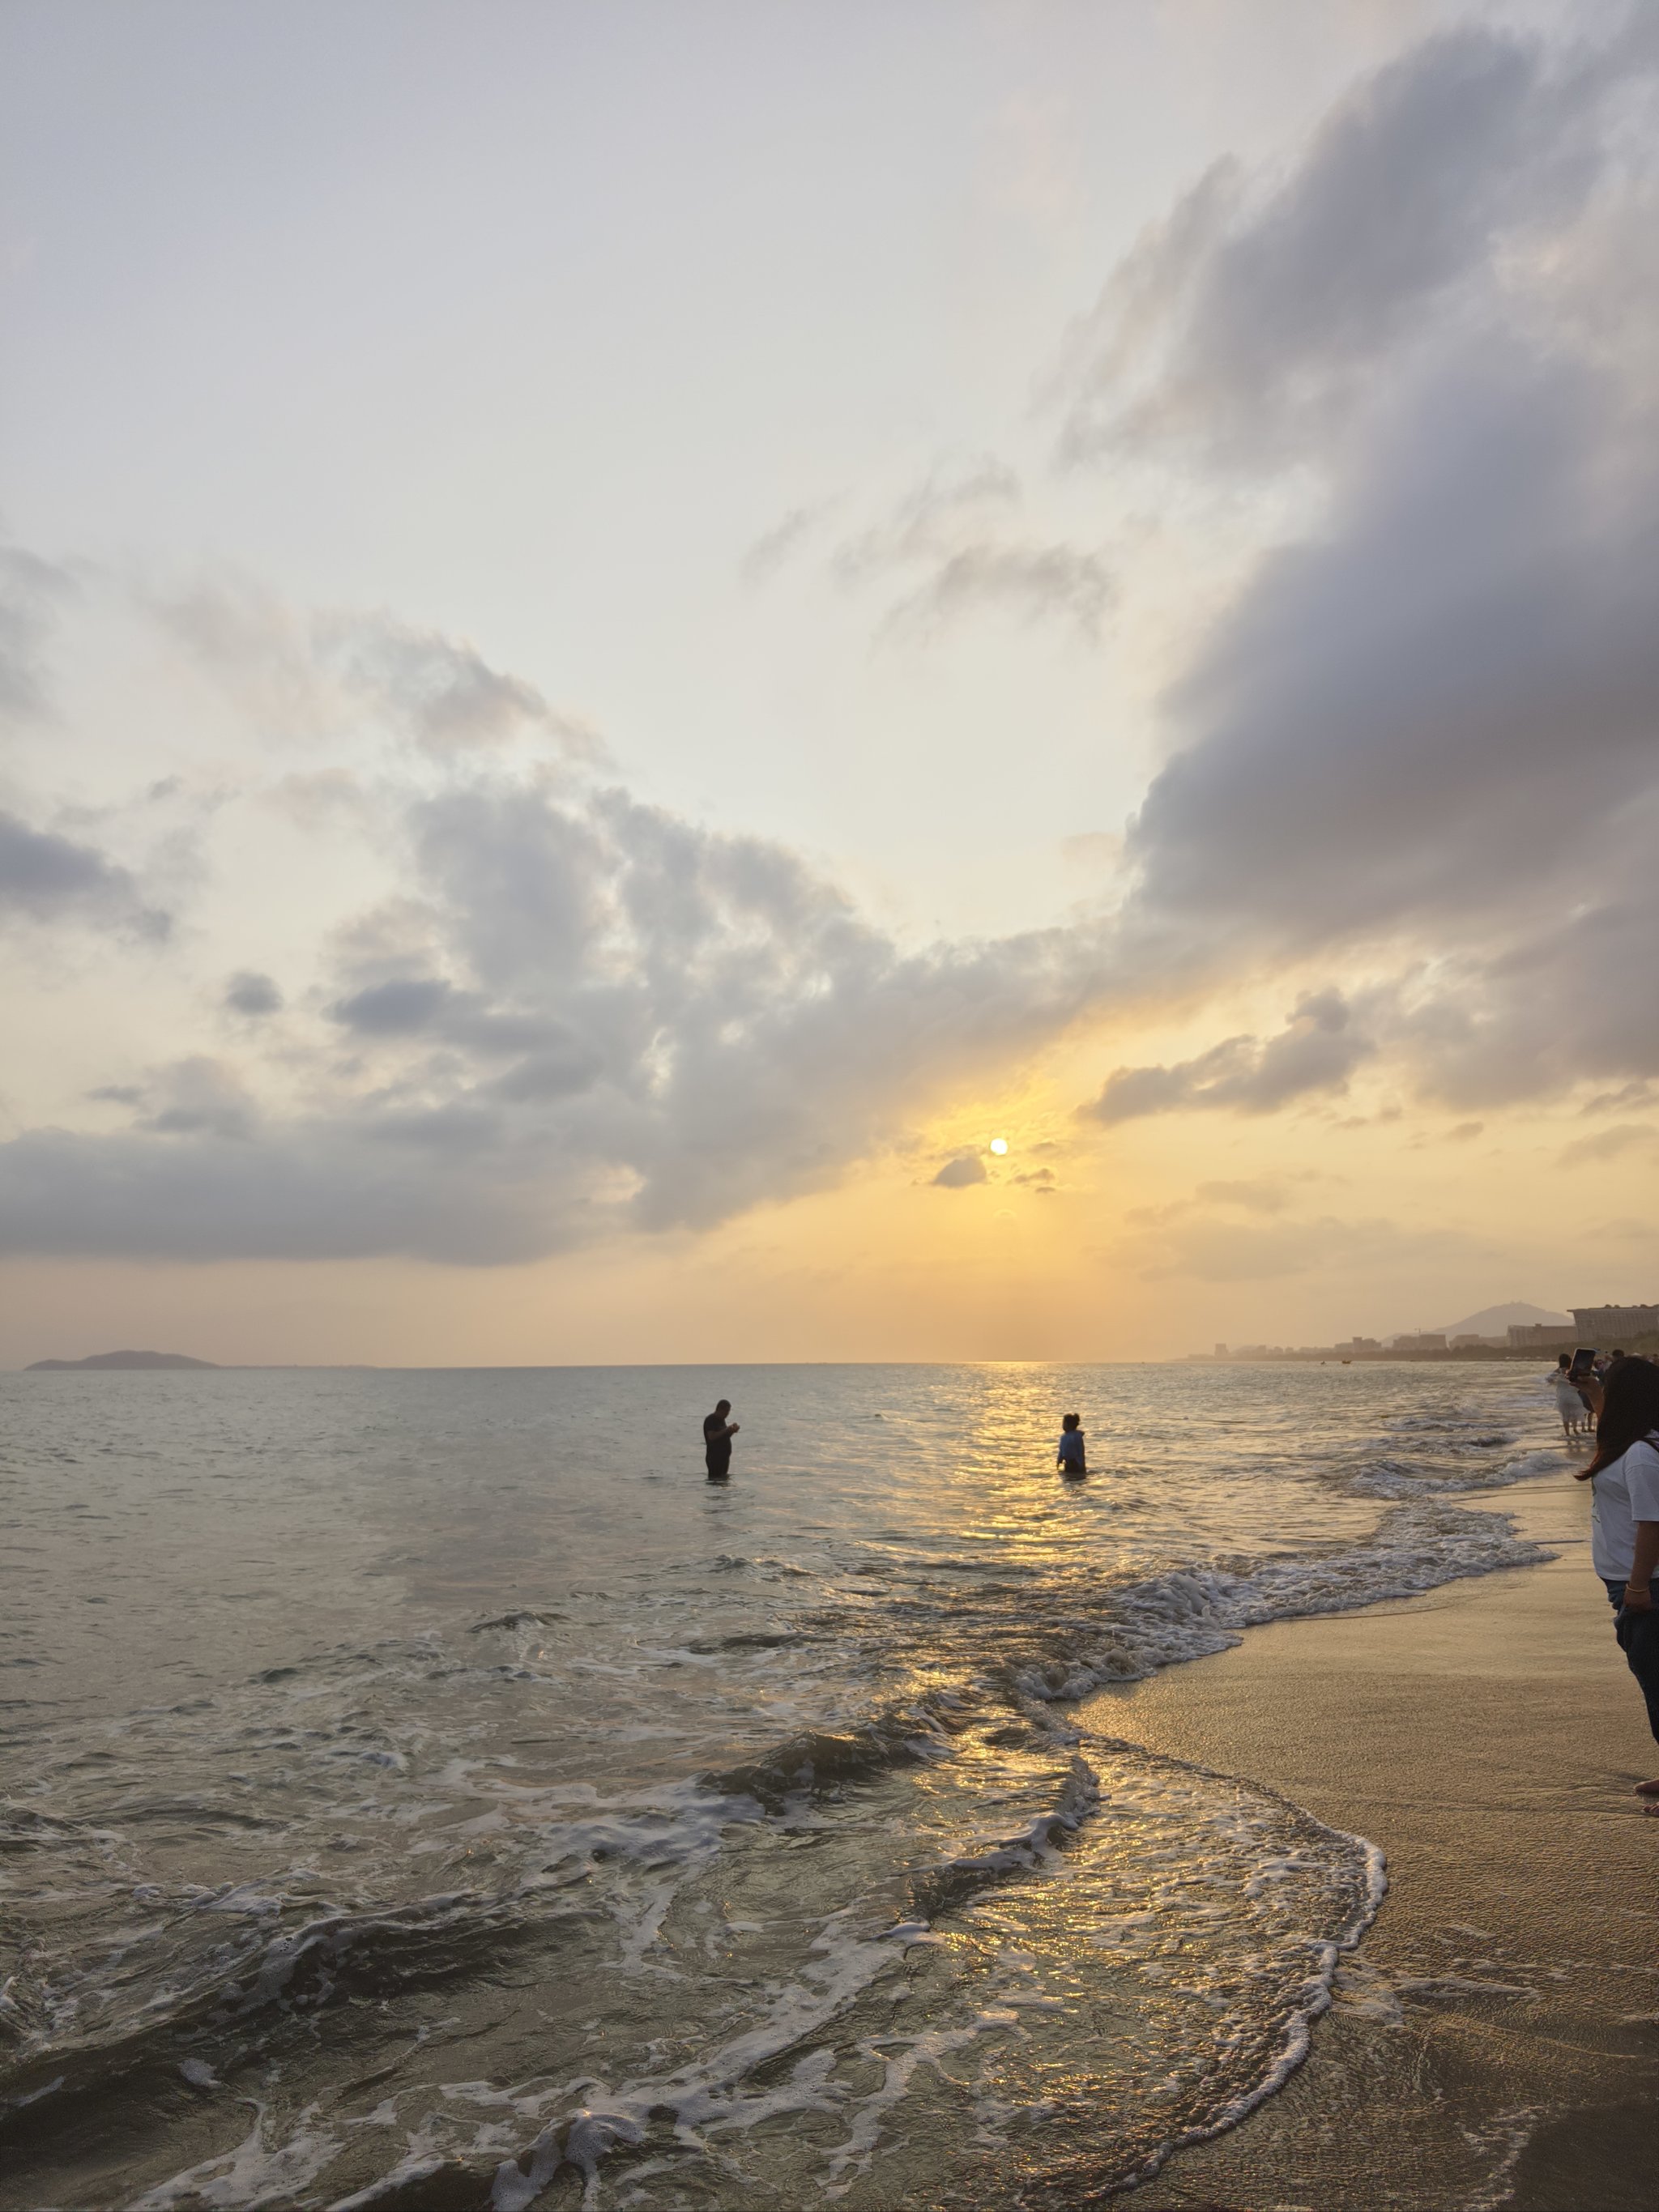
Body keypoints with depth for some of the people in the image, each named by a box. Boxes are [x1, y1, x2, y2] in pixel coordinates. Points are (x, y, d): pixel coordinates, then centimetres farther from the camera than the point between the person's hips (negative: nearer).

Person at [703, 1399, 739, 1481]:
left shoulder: (721, 1420, 16)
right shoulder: (710, 1420, -12)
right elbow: (712, 1437, -23)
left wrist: (732, 1430, 2)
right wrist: (726, 1430, -22)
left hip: (725, 1456, 9)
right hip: (714, 1457, -9)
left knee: (723, 1478, 8)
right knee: (715, 1478, -12)